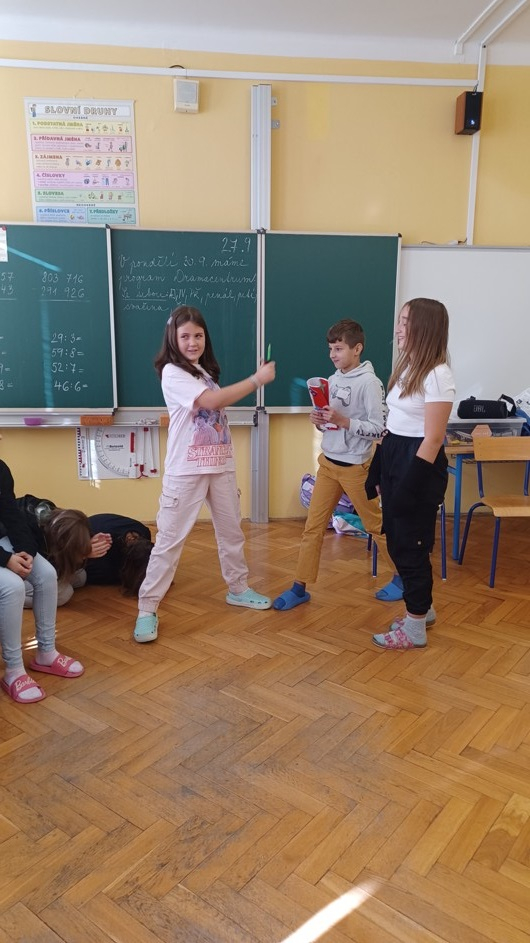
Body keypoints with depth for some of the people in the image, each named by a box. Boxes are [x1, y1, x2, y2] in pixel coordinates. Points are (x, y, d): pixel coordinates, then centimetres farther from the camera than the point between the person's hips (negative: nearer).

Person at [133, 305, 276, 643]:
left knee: (231, 530, 18)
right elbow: (211, 401, -24)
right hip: (186, 470, -7)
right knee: (170, 539, -4)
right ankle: (147, 609, 5)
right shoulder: (172, 372, -12)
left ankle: (238, 589, 36)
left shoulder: (206, 371, 14)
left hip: (220, 464, 8)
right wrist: (257, 379, -19)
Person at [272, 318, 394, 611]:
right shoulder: (333, 380, 6)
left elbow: (378, 428, -18)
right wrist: (318, 420, -7)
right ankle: (299, 587, 14)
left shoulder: (369, 382, -14)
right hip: (328, 463, 6)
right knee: (313, 526, 5)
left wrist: (343, 421, -25)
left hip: (355, 466, -6)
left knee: (375, 525, 9)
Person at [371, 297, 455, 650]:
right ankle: (422, 609, 37)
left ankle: (415, 629, 20)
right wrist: (382, 469, 12)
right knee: (397, 542, 17)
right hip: (394, 456, 9)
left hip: (418, 464, -9)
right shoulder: (408, 366, 10)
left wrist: (409, 486, -19)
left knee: (411, 545, 3)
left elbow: (433, 439, -19)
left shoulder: (437, 375, -17)